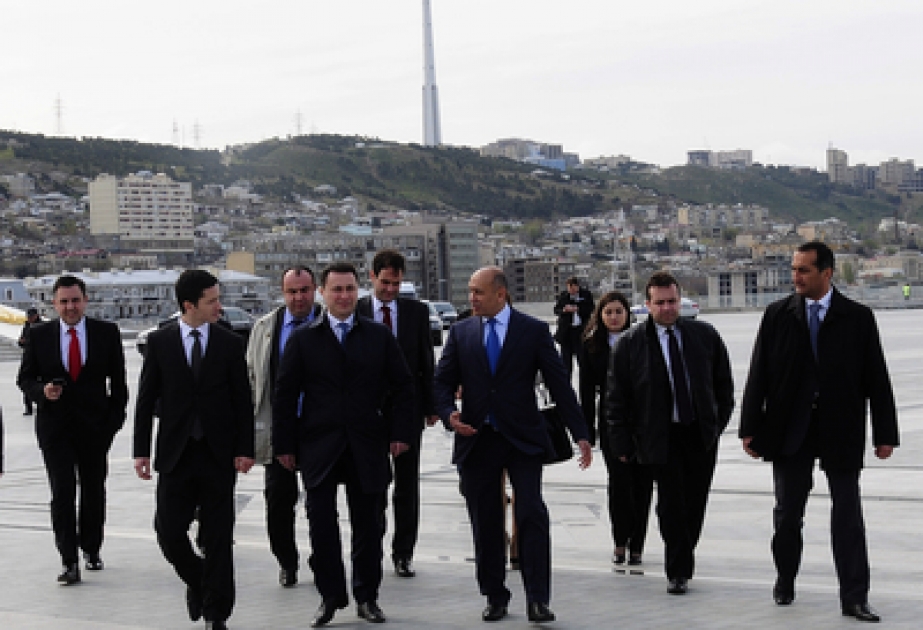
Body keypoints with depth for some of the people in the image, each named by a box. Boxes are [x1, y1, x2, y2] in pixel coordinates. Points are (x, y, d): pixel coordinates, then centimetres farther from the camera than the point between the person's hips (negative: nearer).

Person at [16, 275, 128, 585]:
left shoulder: (107, 333, 0)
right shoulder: (39, 335, 1)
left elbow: (118, 380, 4)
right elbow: (24, 378, 6)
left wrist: (115, 417, -3)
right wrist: (42, 391, -15)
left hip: (95, 426, 1)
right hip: (55, 427, -1)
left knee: (94, 491, 13)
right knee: (62, 493, -9)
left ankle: (91, 549, 31)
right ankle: (69, 562, -7)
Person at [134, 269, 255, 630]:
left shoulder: (230, 344, 2)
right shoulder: (159, 341, 1)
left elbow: (243, 400, 3)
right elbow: (146, 398, 3)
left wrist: (245, 449, -4)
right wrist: (141, 450, -2)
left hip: (219, 454, 0)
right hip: (175, 453, 0)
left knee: (218, 536, 3)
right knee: (168, 530, -1)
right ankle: (197, 582, 28)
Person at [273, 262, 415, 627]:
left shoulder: (379, 337, 7)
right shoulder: (303, 340, 4)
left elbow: (402, 388, 9)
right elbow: (285, 395, 3)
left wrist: (400, 432, -1)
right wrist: (284, 444, -1)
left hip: (367, 447, 1)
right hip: (319, 448, -1)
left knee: (369, 526, 6)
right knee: (322, 526, -1)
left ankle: (367, 597, 18)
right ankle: (330, 597, 12)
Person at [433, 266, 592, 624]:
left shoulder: (534, 331, 1)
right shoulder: (460, 333, 7)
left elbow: (559, 383, 0)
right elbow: (442, 382, 9)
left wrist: (580, 434, -4)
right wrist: (449, 414, -13)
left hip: (523, 439, -2)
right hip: (477, 440, 2)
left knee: (532, 514, -10)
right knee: (485, 523, 6)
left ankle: (538, 600, -5)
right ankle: (495, 598, 17)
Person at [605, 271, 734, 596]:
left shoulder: (705, 335, 4)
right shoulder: (630, 344, -3)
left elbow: (723, 383, 14)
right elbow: (616, 398, 1)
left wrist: (720, 420, 8)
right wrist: (622, 443, -2)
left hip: (702, 434, 3)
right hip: (661, 436, -3)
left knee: (695, 502, 8)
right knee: (671, 504, -4)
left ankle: (682, 562, 25)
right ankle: (678, 571, 7)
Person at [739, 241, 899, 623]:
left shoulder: (858, 318, -1)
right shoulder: (777, 315, 2)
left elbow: (877, 379, 0)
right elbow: (759, 375, 3)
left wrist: (885, 434, -3)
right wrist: (750, 428, -1)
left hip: (841, 430, -1)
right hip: (789, 430, 1)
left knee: (848, 516, -1)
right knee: (787, 513, 11)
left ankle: (854, 598, 3)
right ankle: (785, 582, 30)